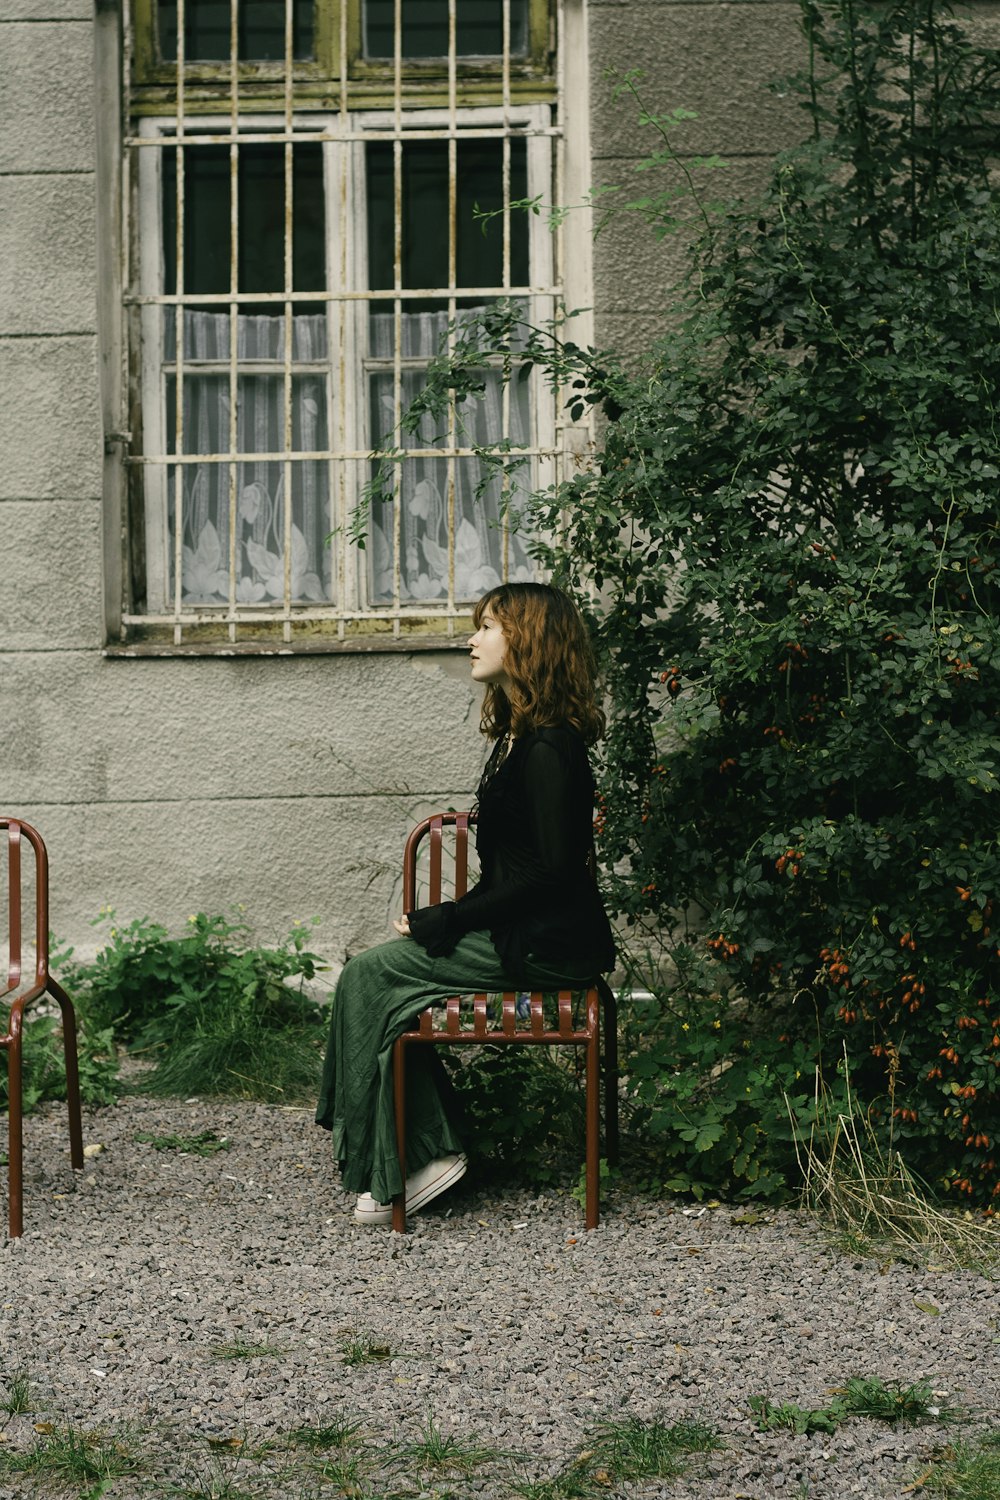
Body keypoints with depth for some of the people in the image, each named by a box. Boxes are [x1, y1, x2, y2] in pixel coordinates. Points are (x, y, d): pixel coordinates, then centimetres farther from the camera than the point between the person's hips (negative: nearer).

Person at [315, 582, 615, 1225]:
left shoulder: (548, 745, -17)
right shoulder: (519, 734, 14)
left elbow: (552, 869, -22)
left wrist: (445, 921, -15)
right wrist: (444, 921, 5)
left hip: (544, 947, -9)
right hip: (522, 935, 9)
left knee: (368, 975, -12)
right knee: (373, 973, -4)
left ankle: (408, 1163, -5)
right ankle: (425, 1152, -3)